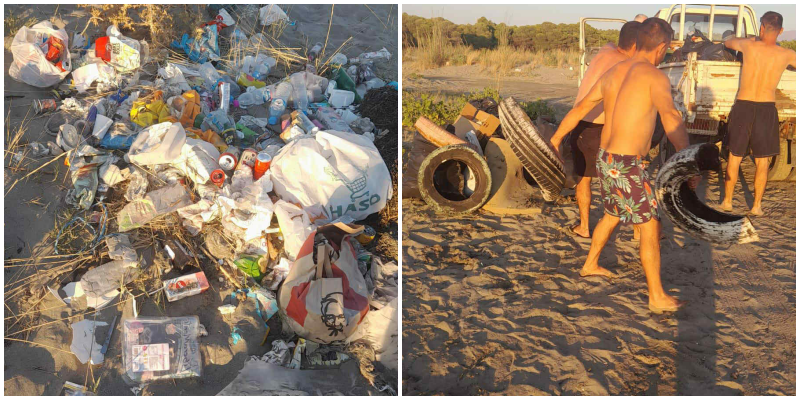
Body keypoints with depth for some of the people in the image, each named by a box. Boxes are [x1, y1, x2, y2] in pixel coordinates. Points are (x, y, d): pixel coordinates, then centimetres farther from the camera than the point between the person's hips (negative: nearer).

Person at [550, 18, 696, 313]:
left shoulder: (613, 73, 10)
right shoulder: (655, 76, -13)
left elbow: (579, 109, 17)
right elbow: (670, 117, -30)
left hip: (606, 159, 8)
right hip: (627, 166, -8)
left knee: (612, 215, 29)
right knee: (651, 228, 3)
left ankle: (590, 265, 46)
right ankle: (658, 298, 11)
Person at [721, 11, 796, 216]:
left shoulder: (749, 46, -5)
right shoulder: (786, 55, -3)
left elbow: (728, 42, 17)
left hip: (743, 107, 0)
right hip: (767, 109, 0)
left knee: (734, 158, 11)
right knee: (762, 162, 10)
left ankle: (728, 201, 18)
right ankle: (756, 205, 13)